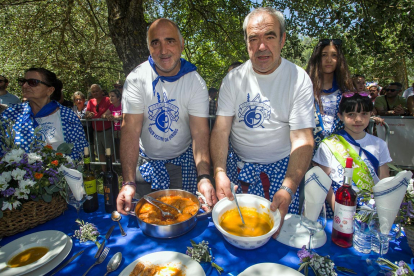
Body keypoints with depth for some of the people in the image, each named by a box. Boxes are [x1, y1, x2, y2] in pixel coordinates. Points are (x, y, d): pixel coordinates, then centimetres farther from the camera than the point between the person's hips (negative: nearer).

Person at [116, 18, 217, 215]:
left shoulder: (195, 81, -14)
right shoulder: (136, 78, -14)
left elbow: (199, 132, -20)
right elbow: (130, 129, -20)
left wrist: (204, 177, -34)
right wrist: (128, 182, -29)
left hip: (183, 160, 0)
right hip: (146, 160, 1)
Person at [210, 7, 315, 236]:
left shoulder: (299, 79, -11)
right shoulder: (234, 78, -4)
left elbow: (302, 139, -18)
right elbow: (221, 128, -10)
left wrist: (288, 189, -31)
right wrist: (219, 172, -26)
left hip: (280, 167, -1)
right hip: (237, 164, 2)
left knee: (282, 225, -1)